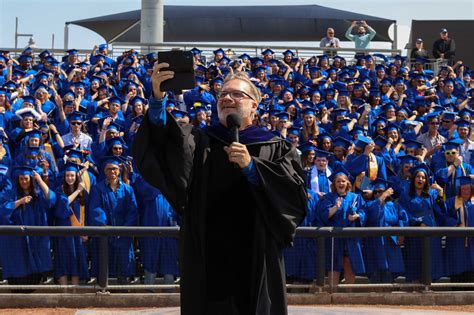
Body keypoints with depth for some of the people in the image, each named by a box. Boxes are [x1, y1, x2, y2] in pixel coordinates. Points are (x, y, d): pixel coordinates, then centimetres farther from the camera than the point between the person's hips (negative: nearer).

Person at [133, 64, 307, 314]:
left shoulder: (275, 149, 8)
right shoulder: (198, 142, 11)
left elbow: (295, 195, -7)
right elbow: (160, 138, -10)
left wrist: (251, 166, -15)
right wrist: (158, 98, -27)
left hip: (256, 262, -1)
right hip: (206, 260, 1)